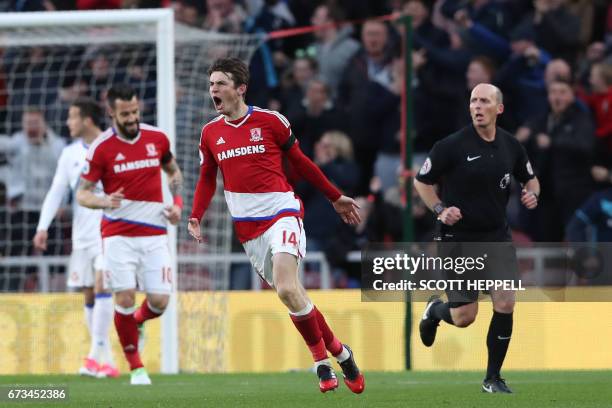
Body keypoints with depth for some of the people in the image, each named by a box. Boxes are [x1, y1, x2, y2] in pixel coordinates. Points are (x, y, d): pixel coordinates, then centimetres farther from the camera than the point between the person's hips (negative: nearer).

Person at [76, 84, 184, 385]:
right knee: (125, 298, -11)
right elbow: (82, 194, -3)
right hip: (118, 234, -3)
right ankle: (136, 367, 5)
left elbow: (173, 171, 22)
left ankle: (136, 323, 32)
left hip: (154, 233, 3)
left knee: (159, 301, -5)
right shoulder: (101, 148, -7)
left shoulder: (157, 138, 2)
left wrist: (177, 202, 5)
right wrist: (104, 201, -24)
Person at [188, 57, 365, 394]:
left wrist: (335, 197, 15)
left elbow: (300, 162, 9)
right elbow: (207, 178, 17)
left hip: (281, 211, -4)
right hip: (247, 224, 4)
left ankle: (323, 357, -4)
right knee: (289, 292, 4)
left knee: (287, 288, -21)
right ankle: (336, 352, 16)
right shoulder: (210, 133, 8)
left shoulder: (271, 121, -3)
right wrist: (196, 217, 2)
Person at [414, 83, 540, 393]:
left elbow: (529, 178, 18)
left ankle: (493, 379, 7)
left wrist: (532, 194, -4)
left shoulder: (511, 145, 1)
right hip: (458, 239, -3)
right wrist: (440, 209, -16)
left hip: (496, 237, 3)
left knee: (505, 304, -9)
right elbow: (421, 182, -2)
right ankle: (434, 310, 36)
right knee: (464, 317, -2)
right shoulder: (452, 146, -12)